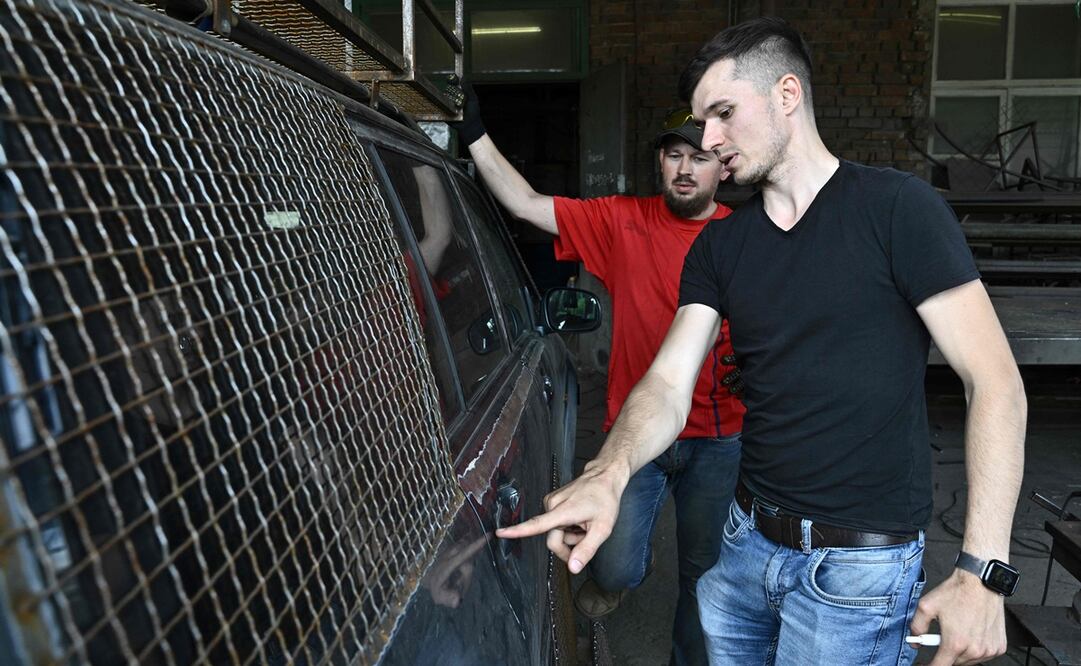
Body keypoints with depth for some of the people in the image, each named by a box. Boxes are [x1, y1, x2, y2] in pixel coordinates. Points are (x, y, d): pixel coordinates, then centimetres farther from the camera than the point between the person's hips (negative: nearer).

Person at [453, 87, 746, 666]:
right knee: (617, 571, -1)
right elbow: (527, 205, -7)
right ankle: (621, 564, 38)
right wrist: (475, 136, -12)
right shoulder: (623, 221, -3)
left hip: (717, 438, 1)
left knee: (704, 571, 15)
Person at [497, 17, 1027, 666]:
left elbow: (995, 381, -13)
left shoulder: (896, 207, -10)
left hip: (858, 564, -5)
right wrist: (608, 473, -26)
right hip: (747, 540, 5)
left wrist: (983, 573, -19)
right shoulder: (719, 246, 4)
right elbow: (669, 384, -5)